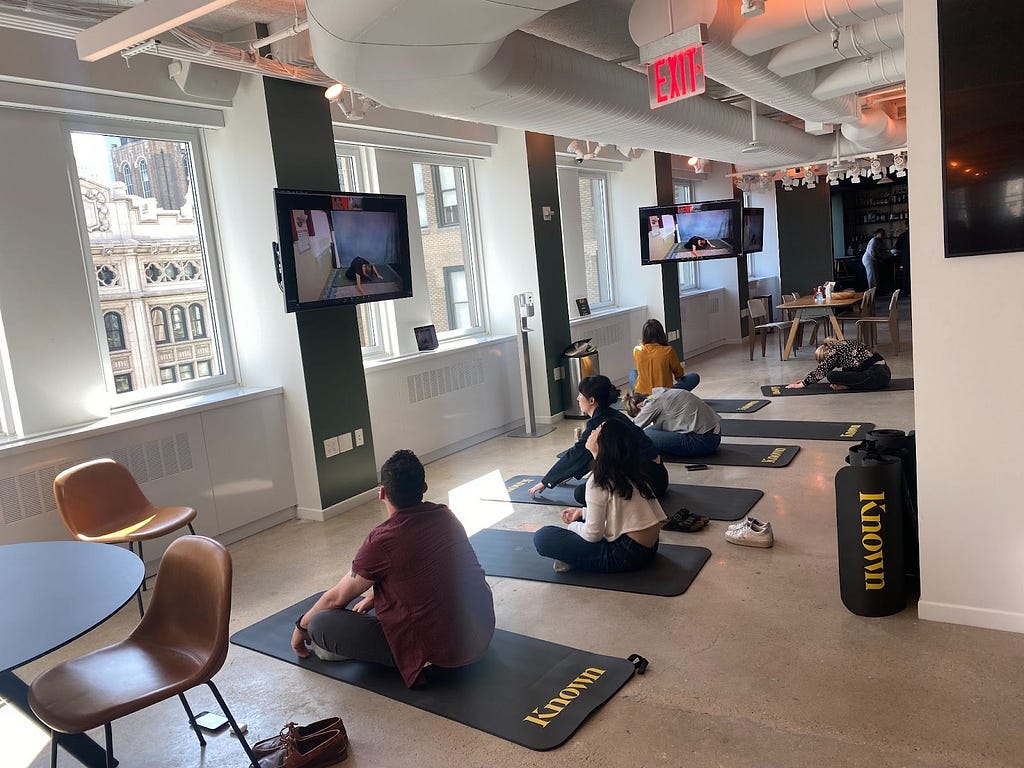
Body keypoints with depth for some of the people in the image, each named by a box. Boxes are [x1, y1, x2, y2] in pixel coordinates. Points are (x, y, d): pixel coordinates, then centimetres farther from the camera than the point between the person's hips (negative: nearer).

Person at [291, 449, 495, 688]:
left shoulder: (381, 542, -15)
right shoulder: (445, 516, 3)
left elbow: (336, 598, 1)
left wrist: (301, 626, 20)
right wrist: (373, 599, 32)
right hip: (484, 631, 7)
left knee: (321, 625, -8)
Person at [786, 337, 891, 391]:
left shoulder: (834, 350, -5)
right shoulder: (841, 344, 20)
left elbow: (821, 370, -3)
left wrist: (802, 384, 4)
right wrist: (806, 379, 29)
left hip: (876, 376, -10)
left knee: (832, 376, -15)